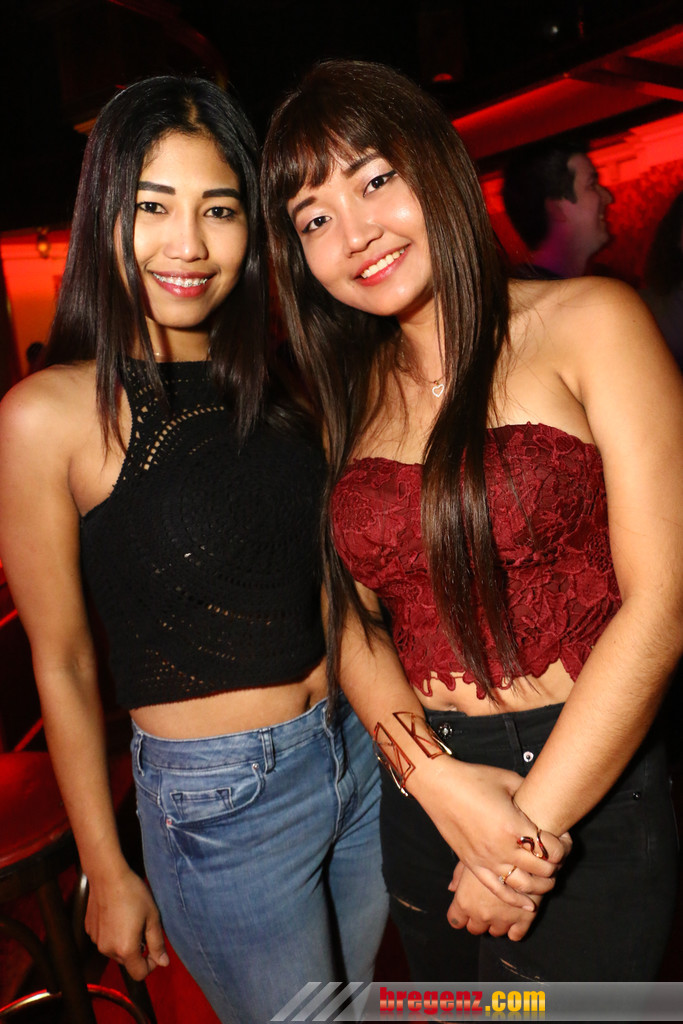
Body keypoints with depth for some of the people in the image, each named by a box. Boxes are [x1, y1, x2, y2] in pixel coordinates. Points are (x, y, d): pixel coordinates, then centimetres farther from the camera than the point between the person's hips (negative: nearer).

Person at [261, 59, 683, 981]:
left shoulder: (588, 326, -9)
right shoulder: (351, 395, 5)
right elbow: (354, 620, 2)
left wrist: (532, 822, -13)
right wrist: (438, 780, -14)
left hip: (591, 789, -4)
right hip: (420, 792, 5)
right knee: (443, 993, 24)